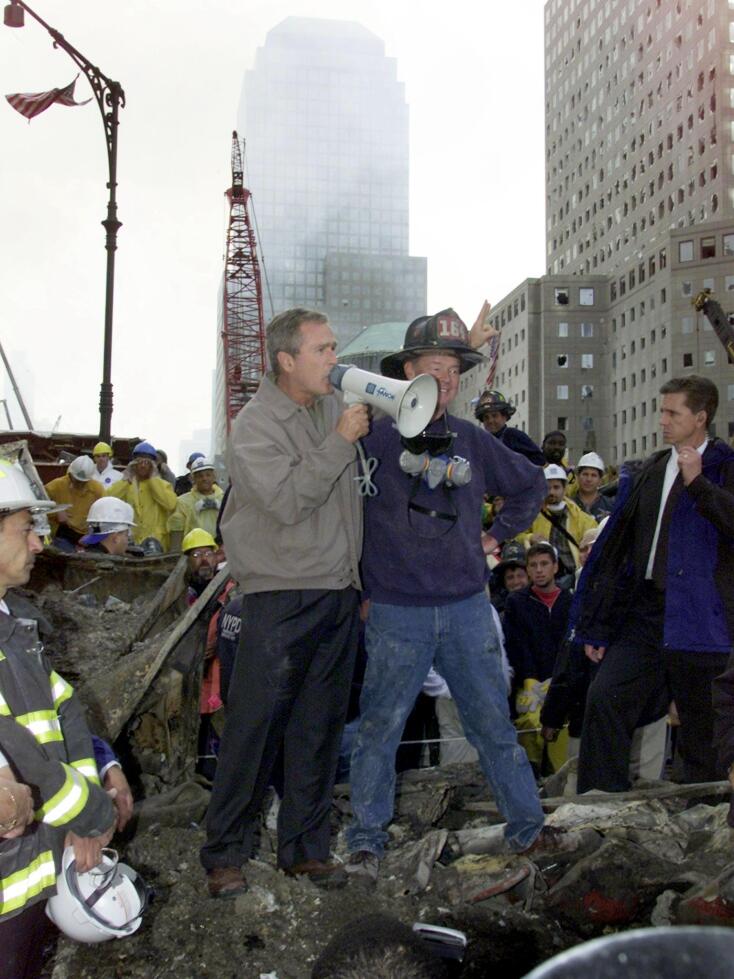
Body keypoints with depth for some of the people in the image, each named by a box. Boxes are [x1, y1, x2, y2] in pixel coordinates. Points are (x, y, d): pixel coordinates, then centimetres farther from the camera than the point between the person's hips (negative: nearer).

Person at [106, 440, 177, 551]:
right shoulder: (125, 484, 11)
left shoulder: (163, 485, 7)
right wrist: (127, 478, -6)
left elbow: (171, 504, -15)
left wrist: (154, 478, -9)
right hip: (129, 542, 1)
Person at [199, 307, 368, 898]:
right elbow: (288, 500, -20)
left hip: (340, 596, 6)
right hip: (281, 599, -6)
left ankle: (306, 848, 21)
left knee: (319, 729, 10)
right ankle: (225, 854, 11)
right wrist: (340, 441, -18)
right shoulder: (255, 425, -8)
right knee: (254, 728, -2)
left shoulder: (335, 406, 10)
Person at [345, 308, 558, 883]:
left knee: (494, 723, 10)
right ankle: (367, 840, 17)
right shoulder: (375, 437, -4)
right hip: (396, 612, -3)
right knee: (381, 728, 4)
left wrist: (498, 534, 17)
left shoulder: (474, 442, 8)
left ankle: (528, 828, 22)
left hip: (468, 608, 3)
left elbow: (531, 484, 24)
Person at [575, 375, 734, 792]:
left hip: (696, 617, -5)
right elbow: (618, 547, 14)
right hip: (643, 613, 5)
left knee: (699, 723, 5)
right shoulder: (651, 471, 15)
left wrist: (698, 483, -20)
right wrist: (595, 626, 12)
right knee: (604, 698, -6)